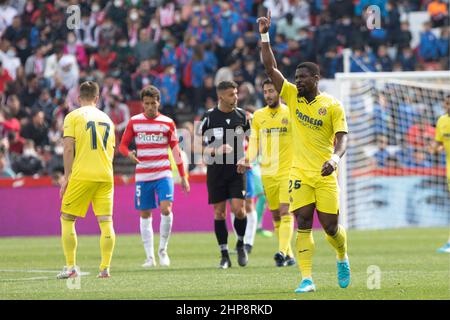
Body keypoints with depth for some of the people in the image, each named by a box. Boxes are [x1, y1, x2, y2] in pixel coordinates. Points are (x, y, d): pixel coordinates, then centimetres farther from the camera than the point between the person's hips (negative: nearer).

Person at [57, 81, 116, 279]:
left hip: (81, 175, -4)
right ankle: (105, 268, -3)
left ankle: (71, 267, 2)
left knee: (67, 219, 6)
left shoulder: (73, 117, 1)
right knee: (105, 221, 2)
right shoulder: (106, 119, 15)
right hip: (105, 176, 4)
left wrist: (66, 177, -4)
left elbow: (69, 148, -7)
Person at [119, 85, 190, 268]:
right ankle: (150, 257, 11)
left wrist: (183, 176, 6)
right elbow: (123, 145, 8)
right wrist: (129, 153, -16)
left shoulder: (167, 123, 4)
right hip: (142, 176, 2)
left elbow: (175, 150, 8)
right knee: (145, 215, 3)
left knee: (166, 209, -18)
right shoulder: (134, 122, 5)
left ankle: (163, 250, -2)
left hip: (163, 174, -1)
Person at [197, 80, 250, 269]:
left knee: (238, 209, -12)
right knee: (219, 212, 2)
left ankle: (240, 245, 14)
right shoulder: (209, 117, -4)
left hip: (237, 169, 1)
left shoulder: (241, 115, 3)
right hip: (216, 170, -1)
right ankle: (224, 255, 11)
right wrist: (216, 151, -17)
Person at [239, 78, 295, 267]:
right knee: (276, 216, 7)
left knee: (286, 212, -16)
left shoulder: (290, 114, -1)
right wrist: (248, 159, -8)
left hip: (288, 171, -4)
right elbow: (254, 142, 10)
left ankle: (282, 251, -26)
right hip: (267, 173, 4)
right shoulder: (258, 116, 8)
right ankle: (289, 255, 15)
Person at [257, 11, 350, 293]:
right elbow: (270, 68, 1)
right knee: (303, 225, -7)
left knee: (331, 227, 2)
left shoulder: (332, 105, -3)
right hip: (300, 174, 2)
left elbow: (342, 138, -8)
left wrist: (335, 158, -28)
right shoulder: (292, 96, 5)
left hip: (325, 175, -2)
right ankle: (307, 279, -8)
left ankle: (343, 258, 33)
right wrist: (265, 36, -7)